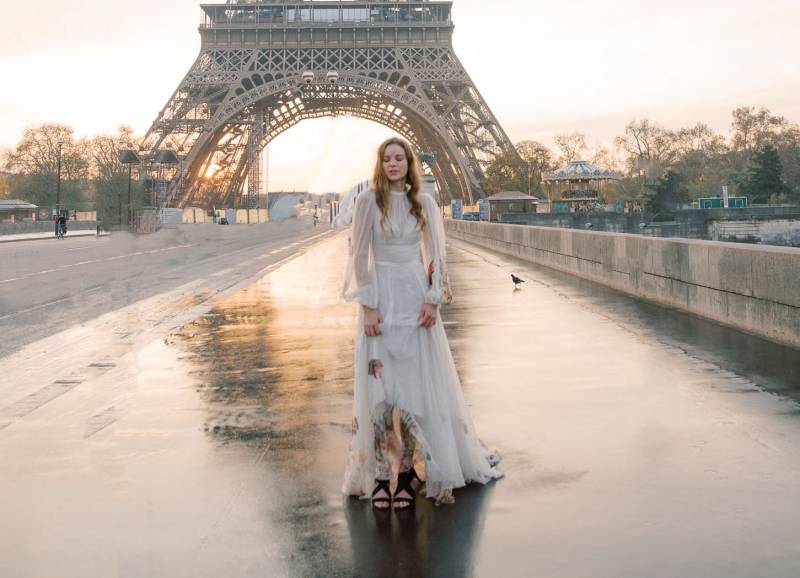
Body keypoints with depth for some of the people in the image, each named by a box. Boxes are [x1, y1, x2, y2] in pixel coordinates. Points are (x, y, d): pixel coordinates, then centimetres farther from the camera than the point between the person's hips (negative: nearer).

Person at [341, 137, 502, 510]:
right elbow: (359, 255, -3)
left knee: (419, 381, 1)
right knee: (379, 382, -2)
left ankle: (409, 469, 10)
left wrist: (433, 300, -4)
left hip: (416, 298, 2)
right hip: (381, 298, -2)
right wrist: (368, 306, -10)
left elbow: (435, 254, 6)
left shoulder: (423, 202, 6)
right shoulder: (368, 201, -1)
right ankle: (378, 474, 3)